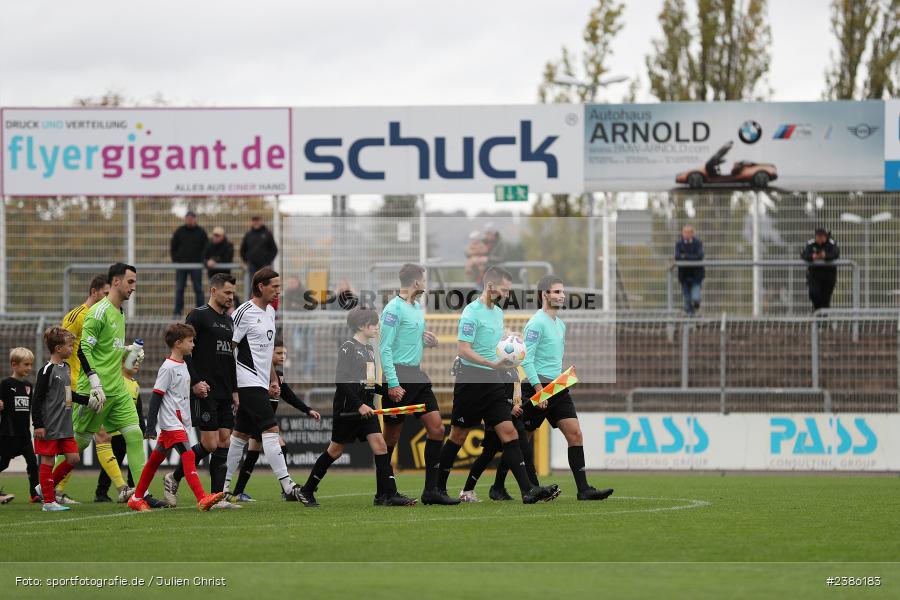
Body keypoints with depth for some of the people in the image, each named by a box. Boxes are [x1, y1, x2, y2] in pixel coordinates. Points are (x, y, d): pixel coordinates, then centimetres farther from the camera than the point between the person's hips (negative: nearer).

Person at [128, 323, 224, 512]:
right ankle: (202, 499, -28)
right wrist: (150, 427, -16)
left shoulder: (183, 366, 15)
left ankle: (137, 498, 19)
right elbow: (156, 397, -14)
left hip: (180, 422, 9)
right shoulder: (168, 368, -12)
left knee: (156, 459, 12)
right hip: (171, 423, -9)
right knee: (188, 455, -19)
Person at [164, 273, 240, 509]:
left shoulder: (228, 320, 18)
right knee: (210, 444, -11)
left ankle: (218, 497, 1)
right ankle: (174, 478, 7)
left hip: (224, 393, 8)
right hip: (205, 392, -8)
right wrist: (195, 382, -18)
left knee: (224, 442, 1)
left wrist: (234, 390, 19)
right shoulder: (198, 316, -6)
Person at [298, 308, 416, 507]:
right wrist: (359, 405, -22)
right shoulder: (347, 348, -11)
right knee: (336, 449, 2)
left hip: (366, 407, 7)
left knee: (380, 445, -7)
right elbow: (342, 382, -18)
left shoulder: (369, 349, 15)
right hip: (347, 408, -7)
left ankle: (387, 494, -10)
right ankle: (307, 491, 16)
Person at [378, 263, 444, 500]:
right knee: (391, 436, -1)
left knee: (437, 428, -1)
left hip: (418, 378, 8)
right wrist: (392, 383, -21)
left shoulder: (418, 307, 15)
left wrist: (430, 342, 6)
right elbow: (385, 348, -15)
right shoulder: (394, 309, -11)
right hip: (399, 378, -8)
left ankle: (431, 488, 1)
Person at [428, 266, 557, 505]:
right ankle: (434, 490, 10)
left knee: (508, 432, -3)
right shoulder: (472, 313, -13)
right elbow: (463, 350, -20)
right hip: (471, 382, -7)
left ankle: (528, 490, -10)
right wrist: (493, 364, -28)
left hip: (494, 383, 7)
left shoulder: (498, 312, 14)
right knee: (458, 436, 0)